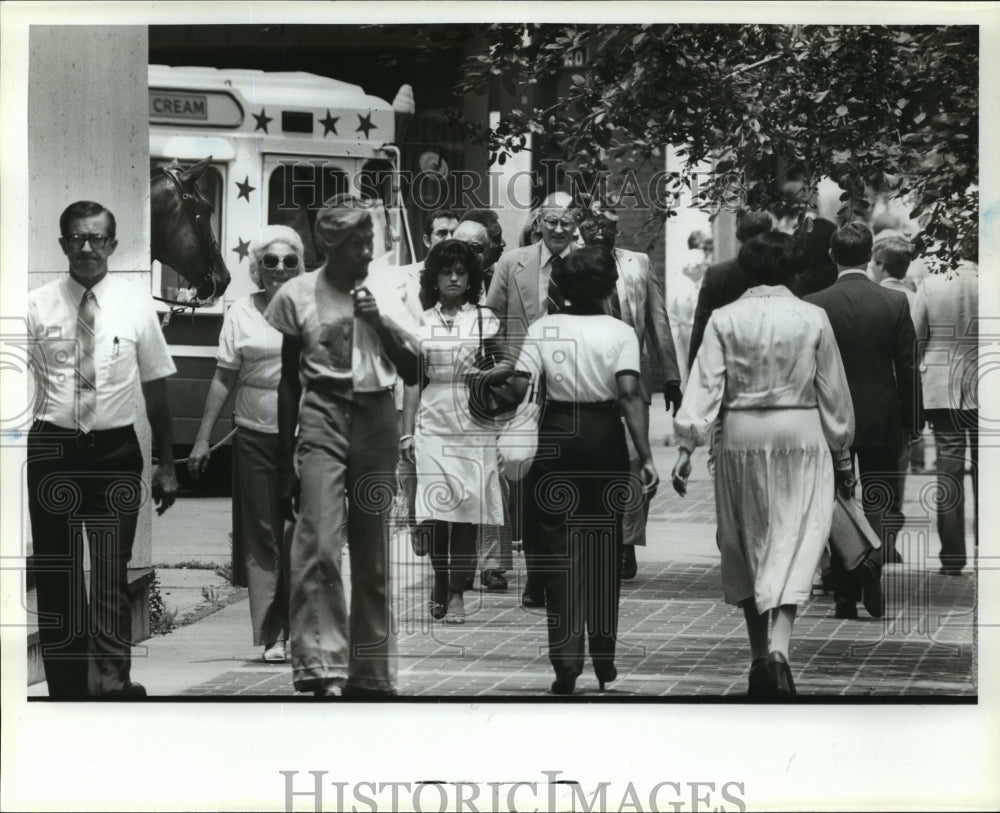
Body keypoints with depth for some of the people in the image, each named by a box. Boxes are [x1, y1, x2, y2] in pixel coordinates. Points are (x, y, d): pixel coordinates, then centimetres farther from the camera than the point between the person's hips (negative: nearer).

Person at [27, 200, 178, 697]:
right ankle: (66, 688, 18)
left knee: (113, 573, 7)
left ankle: (113, 682, 16)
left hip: (115, 451, 0)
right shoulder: (37, 306, -2)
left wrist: (166, 465, 5)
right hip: (52, 450, 0)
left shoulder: (136, 305, 0)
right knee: (56, 573, 8)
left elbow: (156, 387, 4)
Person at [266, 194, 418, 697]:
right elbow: (286, 384, 7)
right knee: (320, 546, -18)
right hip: (322, 419, -3)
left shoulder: (384, 298, 10)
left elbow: (413, 372, 9)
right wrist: (284, 465, 6)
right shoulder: (296, 296, 2)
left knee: (373, 557, 7)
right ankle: (320, 667, -21)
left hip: (377, 420, 3)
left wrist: (381, 323, -7)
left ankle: (370, 674, 14)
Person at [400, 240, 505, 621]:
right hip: (433, 423, 1)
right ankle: (440, 580, 12)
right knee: (436, 511, -8)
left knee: (467, 510, -5)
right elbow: (414, 382, 12)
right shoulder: (422, 324, 9)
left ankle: (457, 594, 0)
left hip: (476, 425, -1)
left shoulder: (486, 320, 6)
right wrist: (407, 433, 9)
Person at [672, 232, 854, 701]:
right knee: (794, 545, -2)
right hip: (800, 437, -1)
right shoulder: (813, 319, -2)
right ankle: (779, 648, -22)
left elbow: (704, 386, -8)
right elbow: (833, 393, 5)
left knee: (745, 548, 15)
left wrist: (686, 446, -6)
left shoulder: (724, 320, -2)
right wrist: (842, 452, 15)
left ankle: (758, 656, 20)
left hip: (741, 437, 1)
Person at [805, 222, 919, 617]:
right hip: (882, 422, 0)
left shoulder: (813, 305, -6)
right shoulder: (895, 303, -5)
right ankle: (874, 558, -20)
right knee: (883, 505, 9)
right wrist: (912, 424, 6)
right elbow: (908, 369, -3)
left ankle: (845, 598, 9)